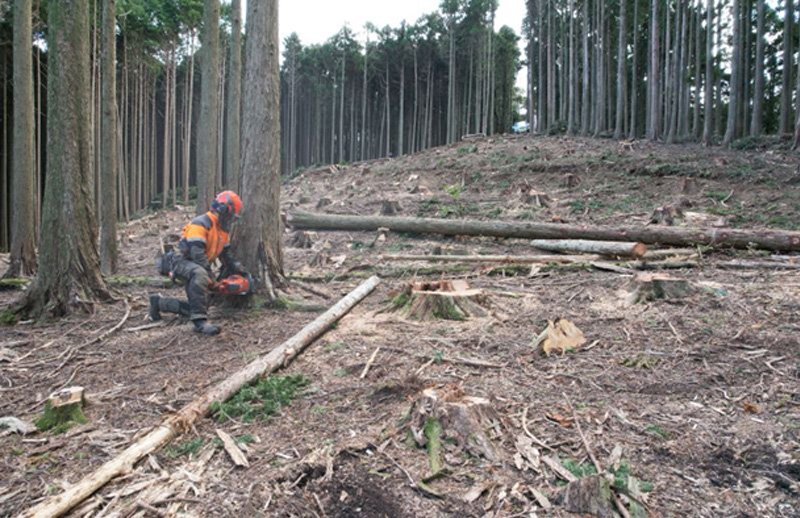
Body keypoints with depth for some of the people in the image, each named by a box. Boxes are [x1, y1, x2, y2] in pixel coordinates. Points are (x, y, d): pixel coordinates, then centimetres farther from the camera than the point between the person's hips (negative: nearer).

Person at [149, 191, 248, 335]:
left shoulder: (223, 229, 10)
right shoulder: (200, 224, -19)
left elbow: (227, 255, 16)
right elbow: (197, 254, -26)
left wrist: (241, 270, 4)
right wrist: (209, 278, -28)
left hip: (198, 269, 9)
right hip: (183, 262, -9)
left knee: (198, 308, 5)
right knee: (200, 274, -44)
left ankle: (159, 303, 27)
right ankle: (200, 321, -44)